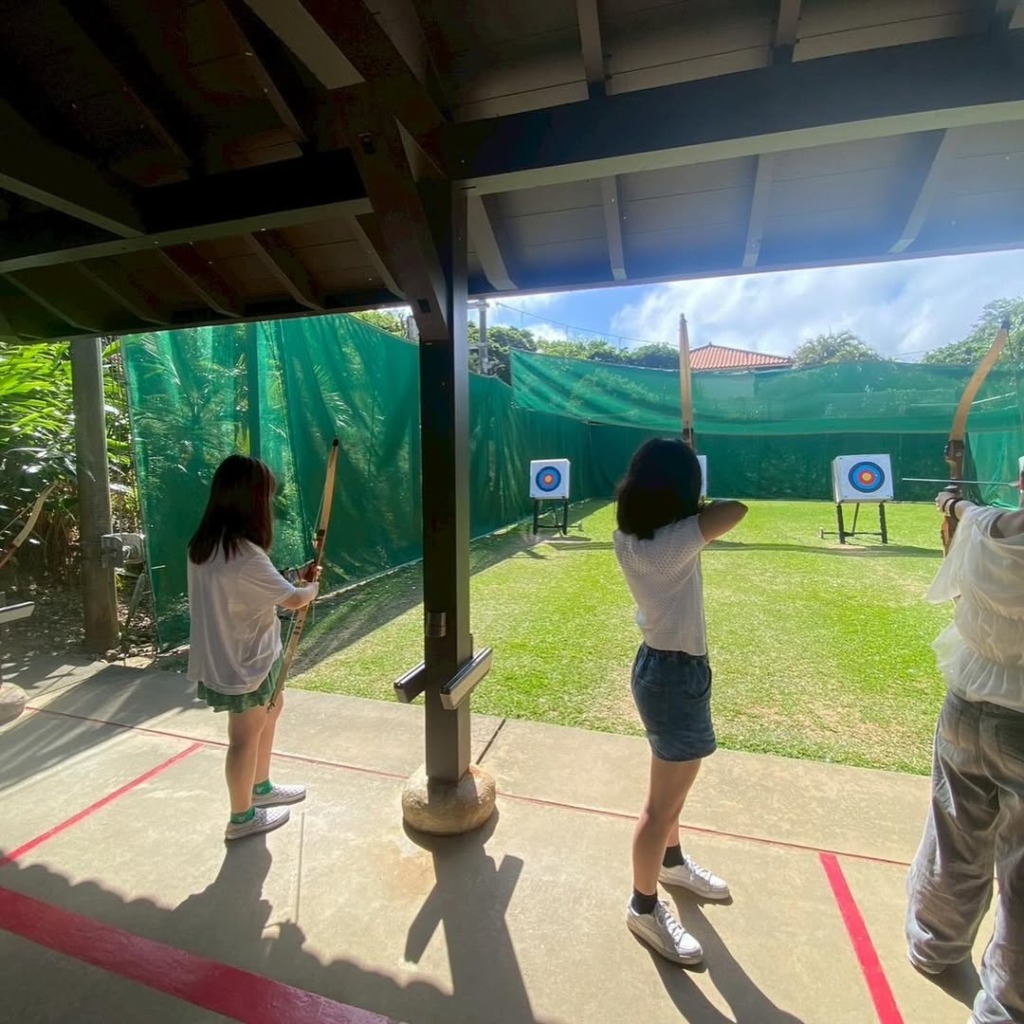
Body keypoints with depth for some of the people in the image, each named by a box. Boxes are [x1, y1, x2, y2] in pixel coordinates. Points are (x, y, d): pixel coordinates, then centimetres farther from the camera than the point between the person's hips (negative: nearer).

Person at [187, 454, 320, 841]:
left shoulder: (204, 545, -1)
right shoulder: (245, 555, -29)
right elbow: (294, 599, -19)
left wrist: (290, 580, 3)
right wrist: (313, 585, 2)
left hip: (228, 656, 9)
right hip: (244, 661, -9)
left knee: (271, 708, 26)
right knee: (246, 737, 10)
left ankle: (261, 787, 44)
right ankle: (242, 817, 33)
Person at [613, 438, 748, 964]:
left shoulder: (629, 538, -5)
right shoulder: (670, 544, -29)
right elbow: (736, 509, -28)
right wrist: (697, 507, -10)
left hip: (661, 665, 9)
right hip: (676, 675, -9)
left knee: (673, 782, 29)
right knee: (663, 802, 10)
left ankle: (672, 862, 53)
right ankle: (644, 908, 32)